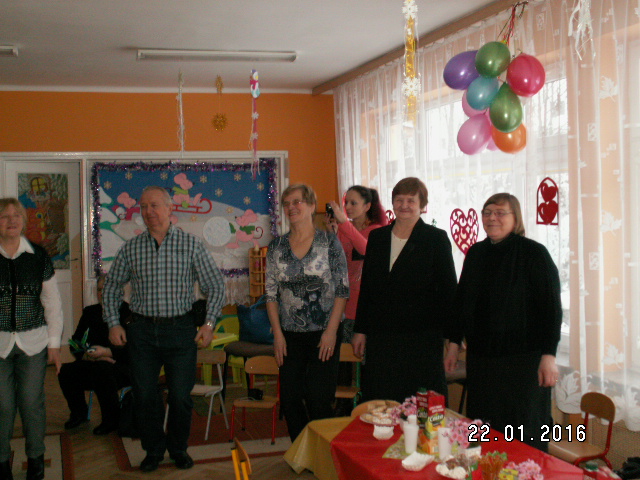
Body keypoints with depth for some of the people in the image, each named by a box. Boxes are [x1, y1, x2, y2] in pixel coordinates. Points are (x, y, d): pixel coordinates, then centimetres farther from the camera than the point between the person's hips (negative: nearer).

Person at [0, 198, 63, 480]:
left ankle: (36, 457, 23)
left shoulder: (38, 256, 3)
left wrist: (54, 343, 4)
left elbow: (52, 302, 7)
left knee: (32, 402, 5)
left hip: (33, 342, 1)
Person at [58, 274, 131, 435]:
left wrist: (107, 352, -23)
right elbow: (76, 342, 9)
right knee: (65, 371, -20)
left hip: (124, 367, -5)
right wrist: (86, 355, -12)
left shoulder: (129, 313, -6)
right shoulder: (90, 312, 11)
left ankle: (112, 420, -15)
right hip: (94, 364, 5)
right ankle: (78, 414, 6)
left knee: (101, 370, -36)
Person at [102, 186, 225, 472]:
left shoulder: (191, 245, -1)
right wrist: (113, 323, 5)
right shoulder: (131, 248, 4)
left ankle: (178, 448, 26)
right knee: (145, 395, 5)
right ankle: (153, 449, 25)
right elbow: (112, 287, 14)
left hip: (180, 330, -1)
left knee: (181, 396, 4)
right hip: (141, 331, 2)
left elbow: (215, 287, 2)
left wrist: (209, 323, -7)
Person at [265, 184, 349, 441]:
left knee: (319, 401, -4)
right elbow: (271, 292, 6)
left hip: (324, 333, -3)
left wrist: (331, 331, -11)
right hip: (290, 335, 3)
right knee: (289, 399, 5)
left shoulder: (329, 242, -4)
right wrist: (277, 333, -1)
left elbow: (342, 289, -5)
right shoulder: (276, 246, 5)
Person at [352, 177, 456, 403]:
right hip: (380, 338, 4)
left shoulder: (436, 238, -1)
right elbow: (366, 287, 13)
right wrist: (360, 330, 10)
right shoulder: (377, 237, 10)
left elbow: (448, 289, -1)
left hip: (422, 340, -3)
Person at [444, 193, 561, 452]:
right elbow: (461, 301, 16)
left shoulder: (534, 253, -7)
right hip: (480, 355, 5)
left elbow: (551, 307, -9)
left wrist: (549, 355, -14)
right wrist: (454, 344, 14)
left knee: (524, 430, 1)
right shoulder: (476, 253, 10)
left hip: (523, 357, -5)